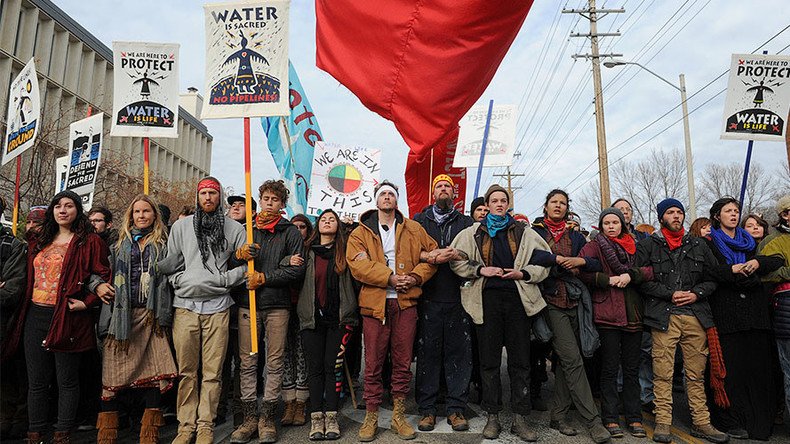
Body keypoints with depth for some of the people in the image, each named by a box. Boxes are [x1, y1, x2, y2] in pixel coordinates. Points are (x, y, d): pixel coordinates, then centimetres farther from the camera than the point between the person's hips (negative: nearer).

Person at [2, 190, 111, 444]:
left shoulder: (89, 241, -4)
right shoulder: (39, 241, 15)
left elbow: (104, 277, -8)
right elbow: (30, 277, 22)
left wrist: (87, 302, -15)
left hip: (66, 317, -6)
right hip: (35, 316, 6)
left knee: (67, 380, 5)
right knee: (36, 381, 13)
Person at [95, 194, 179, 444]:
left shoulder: (163, 245, 12)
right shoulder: (121, 245, 17)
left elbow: (169, 278, 7)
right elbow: (110, 278, 15)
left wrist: (164, 315, -1)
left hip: (151, 317, -1)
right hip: (122, 315, 2)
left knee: (154, 374, -4)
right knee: (113, 373, -2)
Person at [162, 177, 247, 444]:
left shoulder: (234, 229, 7)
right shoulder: (181, 226, 13)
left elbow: (245, 266, 4)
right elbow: (170, 264, 13)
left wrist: (222, 279, -7)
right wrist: (181, 281, -3)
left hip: (217, 306, -1)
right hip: (185, 305, 1)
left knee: (212, 371, 2)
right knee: (187, 370, 6)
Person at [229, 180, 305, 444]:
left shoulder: (291, 232, 6)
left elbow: (297, 270, -4)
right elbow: (229, 264, 12)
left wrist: (264, 278, -11)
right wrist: (240, 255, -9)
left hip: (277, 305, -2)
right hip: (248, 304, 2)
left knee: (275, 363, 2)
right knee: (247, 362, 5)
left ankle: (267, 419, 13)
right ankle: (250, 418, 15)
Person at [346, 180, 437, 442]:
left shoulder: (414, 230, 13)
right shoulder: (361, 232, 6)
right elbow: (357, 264, -8)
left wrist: (415, 277, -7)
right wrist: (389, 277, -17)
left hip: (405, 302, 2)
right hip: (375, 303, -2)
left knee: (403, 362, 9)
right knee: (373, 363, 4)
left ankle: (399, 415, 23)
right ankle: (371, 417, 18)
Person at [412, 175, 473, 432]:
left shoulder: (466, 223, 15)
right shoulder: (419, 221, 14)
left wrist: (455, 254, -15)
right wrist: (429, 256, -16)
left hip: (458, 298, 1)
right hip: (428, 298, -1)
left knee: (459, 353, 2)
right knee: (428, 352, 1)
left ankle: (456, 409, 13)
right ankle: (427, 409, 12)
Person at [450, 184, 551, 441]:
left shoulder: (524, 233, 12)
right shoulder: (473, 233, 11)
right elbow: (456, 260, 7)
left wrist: (523, 273, -5)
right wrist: (480, 269, -6)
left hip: (518, 299, 1)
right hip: (487, 300, 0)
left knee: (520, 360, 3)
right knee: (489, 360, 5)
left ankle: (520, 418, 13)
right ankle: (492, 417, 16)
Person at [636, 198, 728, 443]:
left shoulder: (698, 245, 16)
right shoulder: (648, 246, 5)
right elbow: (642, 279, -2)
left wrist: (697, 293, -1)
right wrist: (671, 294, -9)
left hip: (696, 316, 3)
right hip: (664, 316, -3)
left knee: (697, 373, 9)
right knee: (663, 373, -2)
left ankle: (701, 422, 19)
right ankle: (663, 422, 7)